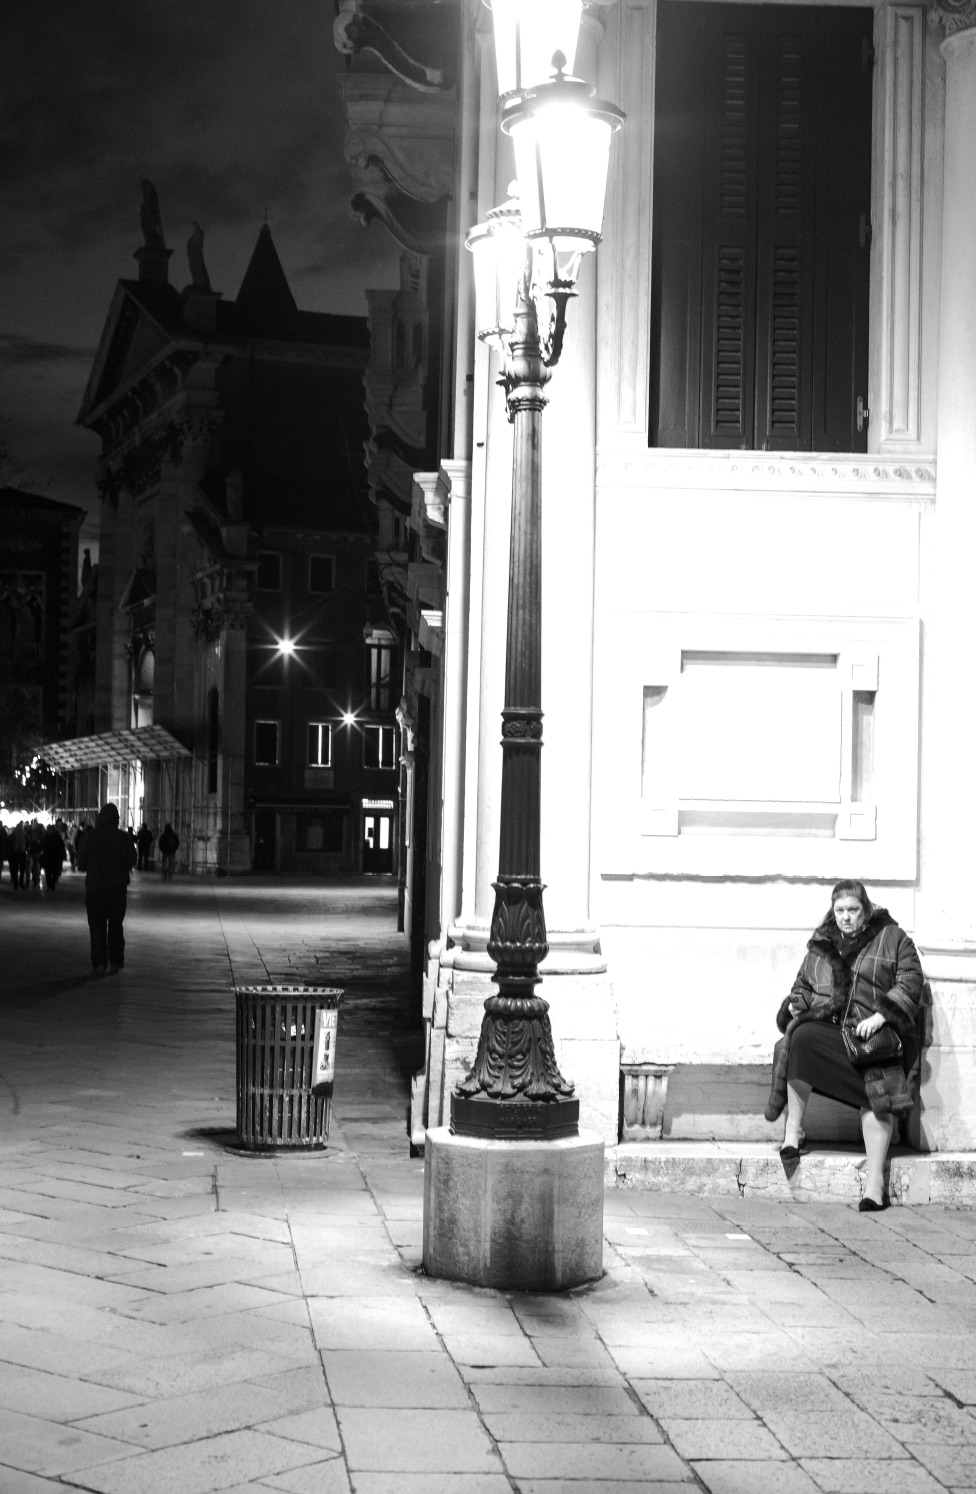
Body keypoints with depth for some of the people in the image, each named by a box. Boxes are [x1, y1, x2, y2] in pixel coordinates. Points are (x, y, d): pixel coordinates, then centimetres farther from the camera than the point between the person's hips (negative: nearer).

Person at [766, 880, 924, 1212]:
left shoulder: (892, 938, 9)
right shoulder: (821, 946, 21)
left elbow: (910, 982, -1)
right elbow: (802, 985, 29)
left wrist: (880, 1015, -16)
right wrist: (796, 1004, 4)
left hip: (873, 1031, -3)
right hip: (826, 1028, 3)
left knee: (879, 1084, -31)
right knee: (799, 1039, -32)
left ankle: (875, 1181, -32)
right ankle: (792, 1132, -26)